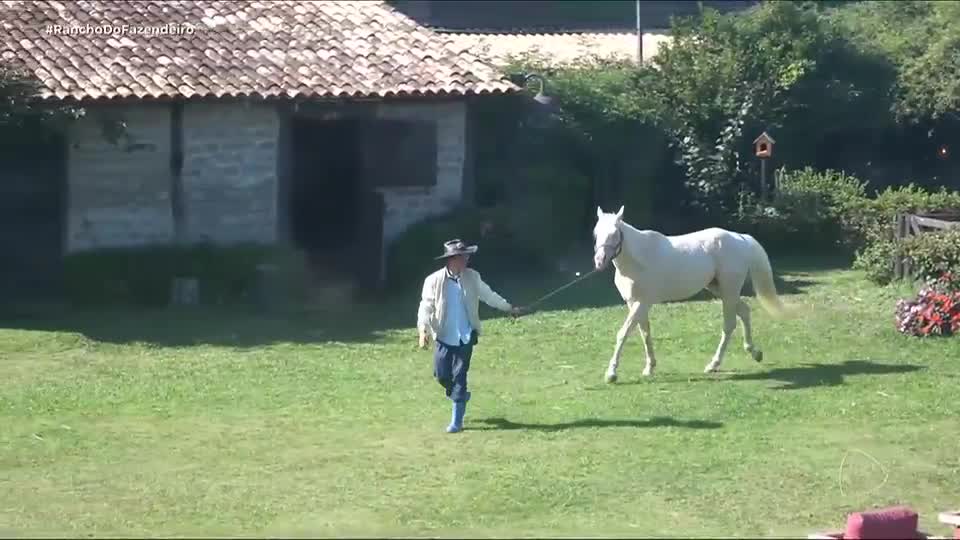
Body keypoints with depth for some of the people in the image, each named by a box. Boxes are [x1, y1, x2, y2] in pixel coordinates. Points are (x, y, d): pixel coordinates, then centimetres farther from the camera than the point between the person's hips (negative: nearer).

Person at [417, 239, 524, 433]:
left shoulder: (472, 277, -1)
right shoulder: (434, 281, -10)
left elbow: (488, 295, 15)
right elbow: (426, 307, -11)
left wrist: (509, 308, 22)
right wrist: (423, 330, -24)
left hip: (465, 337, 1)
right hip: (444, 337, -1)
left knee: (459, 377, -1)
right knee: (441, 375, 2)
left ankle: (457, 421, 7)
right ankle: (460, 396, 35)